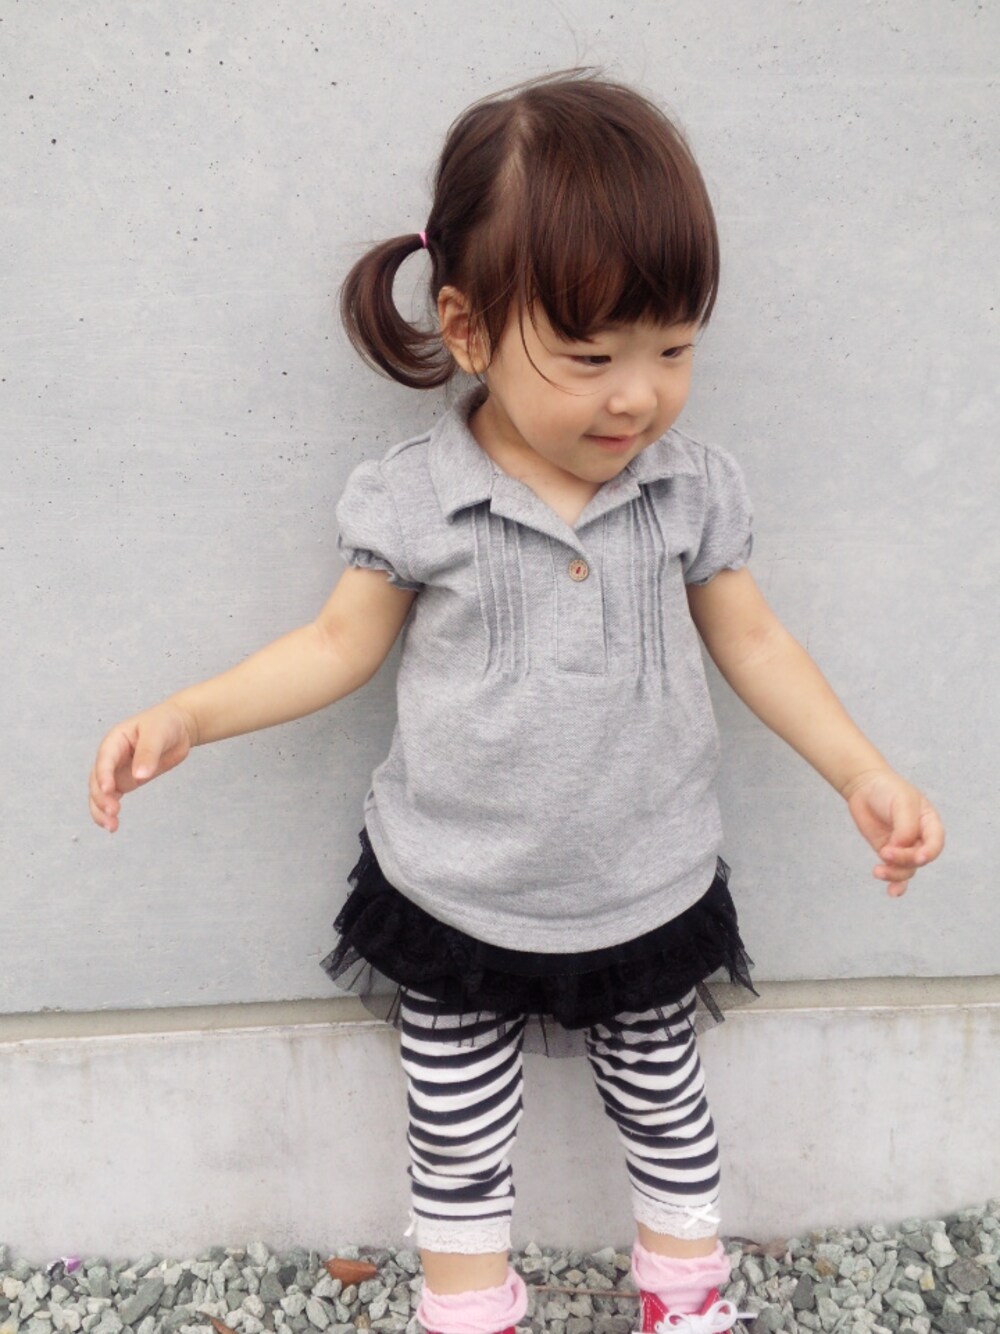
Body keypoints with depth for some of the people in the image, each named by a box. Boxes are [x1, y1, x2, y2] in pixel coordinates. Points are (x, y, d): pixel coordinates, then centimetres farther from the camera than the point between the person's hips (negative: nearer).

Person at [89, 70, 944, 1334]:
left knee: (663, 1101, 25)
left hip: (649, 894, 2)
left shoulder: (694, 486, -10)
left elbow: (750, 640, 1)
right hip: (455, 906, -1)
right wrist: (185, 716, -12)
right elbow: (342, 642, -4)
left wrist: (863, 775, -2)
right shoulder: (414, 500, -16)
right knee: (459, 1143, 19)